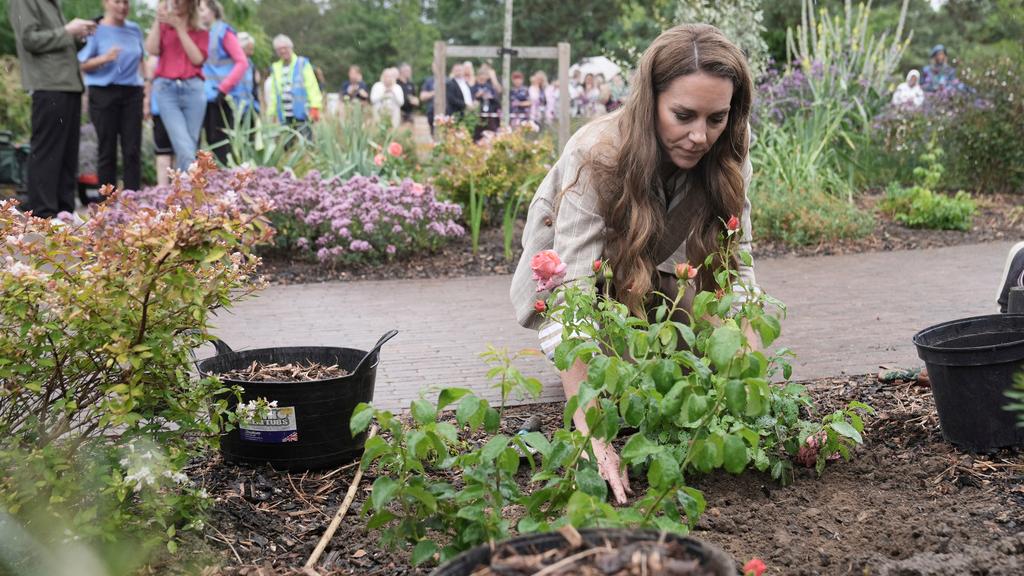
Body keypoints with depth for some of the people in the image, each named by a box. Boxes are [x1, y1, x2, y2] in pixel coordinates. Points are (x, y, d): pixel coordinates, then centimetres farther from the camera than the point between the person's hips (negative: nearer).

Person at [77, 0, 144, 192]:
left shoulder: (134, 30, 11)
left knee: (132, 150, -2)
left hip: (132, 93, 3)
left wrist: (146, 85, 12)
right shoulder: (96, 30, -1)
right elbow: (83, 65, -2)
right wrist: (105, 58, -19)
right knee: (107, 150, -1)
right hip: (104, 94, -3)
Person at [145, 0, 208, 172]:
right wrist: (158, 20, -3)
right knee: (184, 148, -17)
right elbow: (152, 49, -1)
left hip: (193, 88, 1)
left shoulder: (201, 32, 13)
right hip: (166, 88, -1)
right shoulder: (163, 26, 16)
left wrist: (179, 27, -4)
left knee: (190, 146, 0)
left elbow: (197, 58, -3)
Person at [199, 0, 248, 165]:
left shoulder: (224, 32, -5)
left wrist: (223, 89, -17)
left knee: (221, 143, -9)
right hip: (208, 96, 7)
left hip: (222, 97, -7)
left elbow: (242, 62, -12)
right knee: (211, 143, 7)